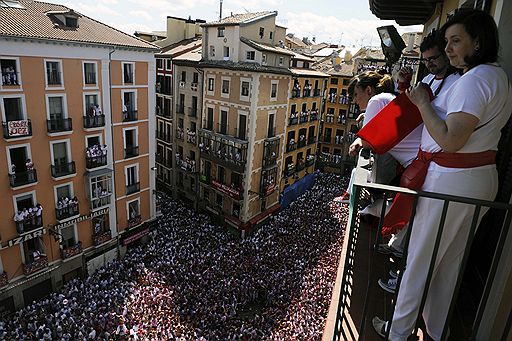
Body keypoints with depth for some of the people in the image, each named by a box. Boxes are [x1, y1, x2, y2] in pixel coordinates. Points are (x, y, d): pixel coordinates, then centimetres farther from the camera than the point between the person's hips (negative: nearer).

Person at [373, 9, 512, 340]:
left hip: (452, 182, -10)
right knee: (450, 260, 20)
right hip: (482, 177, 10)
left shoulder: (475, 78, -18)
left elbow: (450, 141, -26)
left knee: (420, 258, 5)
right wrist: (426, 100, 8)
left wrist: (422, 102, -14)